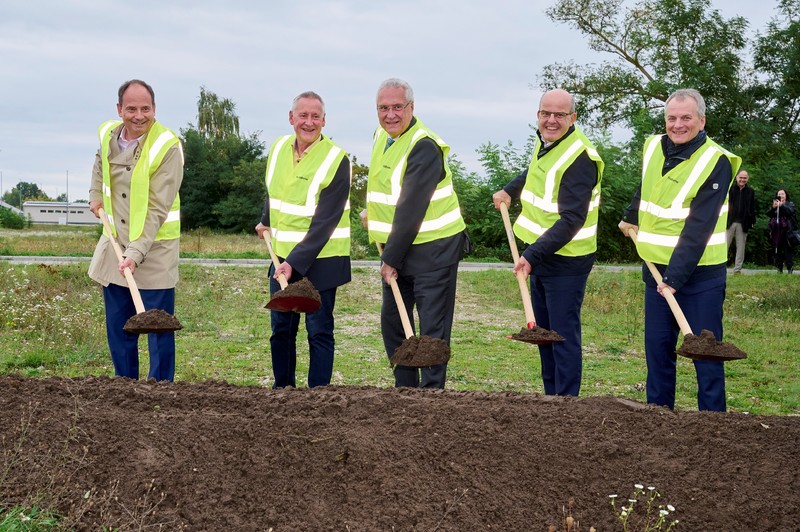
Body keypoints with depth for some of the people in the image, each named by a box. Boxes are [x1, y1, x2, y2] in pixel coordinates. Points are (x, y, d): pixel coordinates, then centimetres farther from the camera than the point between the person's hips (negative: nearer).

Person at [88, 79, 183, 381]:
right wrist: (96, 196, 16)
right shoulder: (108, 134, 0)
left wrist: (136, 253, -28)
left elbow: (158, 209, -22)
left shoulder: (168, 147, -18)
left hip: (155, 246, -6)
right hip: (114, 241, 6)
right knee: (117, 327, 13)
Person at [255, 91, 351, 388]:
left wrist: (296, 262, -26)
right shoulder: (279, 148, 3)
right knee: (281, 327, 11)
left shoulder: (336, 160, -15)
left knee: (319, 331, 0)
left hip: (320, 259, -6)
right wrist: (266, 222, 37)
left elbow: (324, 223, -20)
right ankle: (282, 389, 25)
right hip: (282, 256, 6)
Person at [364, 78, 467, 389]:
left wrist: (392, 259, -20)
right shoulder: (382, 135, 8)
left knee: (432, 327, -6)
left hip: (434, 249, -9)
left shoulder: (424, 147, -20)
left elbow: (411, 209, -23)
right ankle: (406, 390, 26)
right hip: (397, 247, 9)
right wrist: (373, 213, 25)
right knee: (392, 322, 14)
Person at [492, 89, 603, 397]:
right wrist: (510, 190, 23)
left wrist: (533, 255, -30)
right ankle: (550, 397, 29)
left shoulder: (580, 158, -22)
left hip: (566, 261, -10)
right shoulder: (544, 141, 7)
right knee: (543, 331, 17)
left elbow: (571, 220, -27)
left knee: (564, 335, -5)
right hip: (539, 256, 10)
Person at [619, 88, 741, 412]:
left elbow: (698, 229, -21)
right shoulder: (654, 148, 5)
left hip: (700, 274, -6)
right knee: (657, 348, 10)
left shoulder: (716, 162, -15)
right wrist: (631, 217, 34)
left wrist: (675, 277, -24)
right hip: (656, 270, 6)